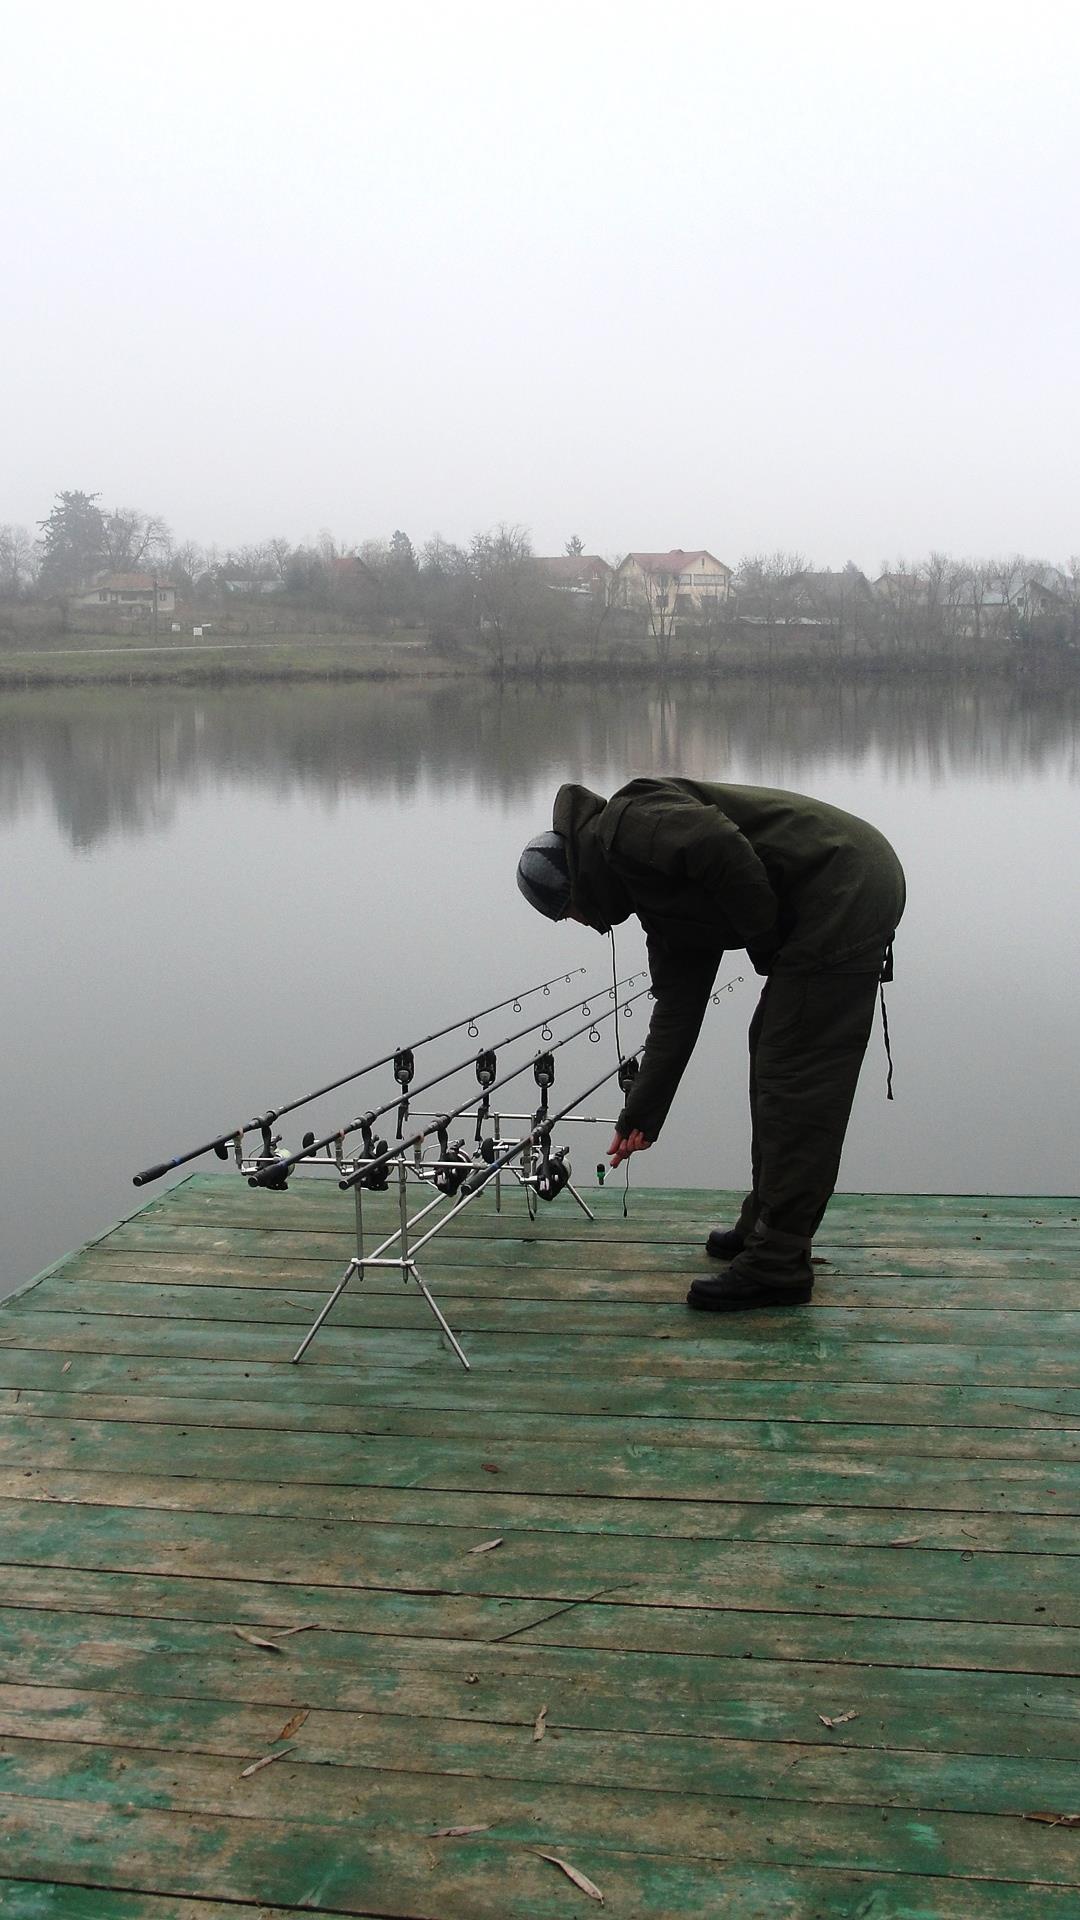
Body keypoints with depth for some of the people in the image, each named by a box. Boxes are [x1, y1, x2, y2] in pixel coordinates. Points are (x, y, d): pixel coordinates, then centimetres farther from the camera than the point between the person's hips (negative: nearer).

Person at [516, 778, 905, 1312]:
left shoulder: (623, 823, -7)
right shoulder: (659, 905, 21)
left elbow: (722, 848, -24)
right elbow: (676, 1010, 22)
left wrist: (765, 943, -10)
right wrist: (641, 1116, 24)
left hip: (845, 890, -11)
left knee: (797, 1077, -7)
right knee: (772, 1054, 20)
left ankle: (776, 1265, -1)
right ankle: (765, 1227, 30)